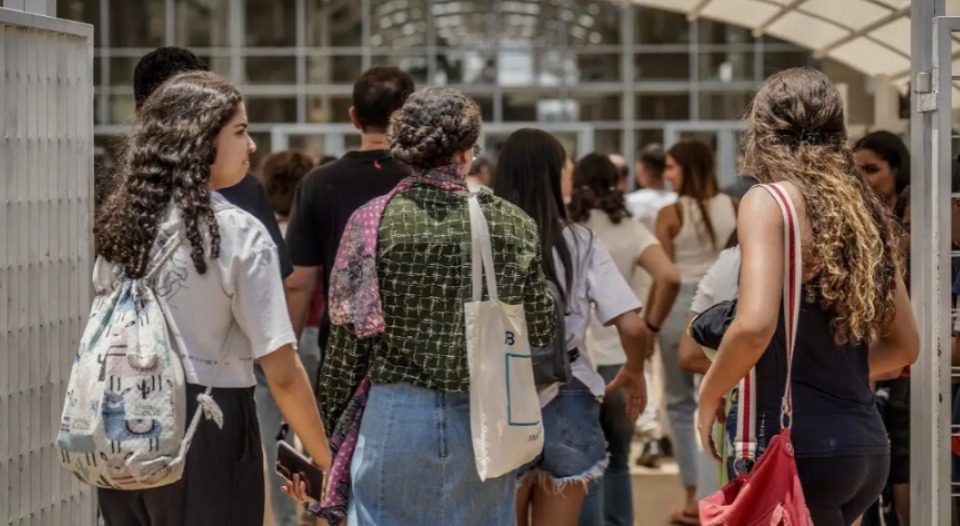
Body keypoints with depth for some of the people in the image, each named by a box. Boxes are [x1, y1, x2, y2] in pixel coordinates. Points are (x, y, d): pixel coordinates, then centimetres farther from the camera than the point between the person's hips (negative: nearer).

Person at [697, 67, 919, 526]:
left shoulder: (769, 201, -8)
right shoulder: (863, 209, 14)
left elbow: (755, 325, -22)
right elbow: (904, 345, 20)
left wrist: (709, 397, -6)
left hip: (800, 445, -8)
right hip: (867, 446, 8)